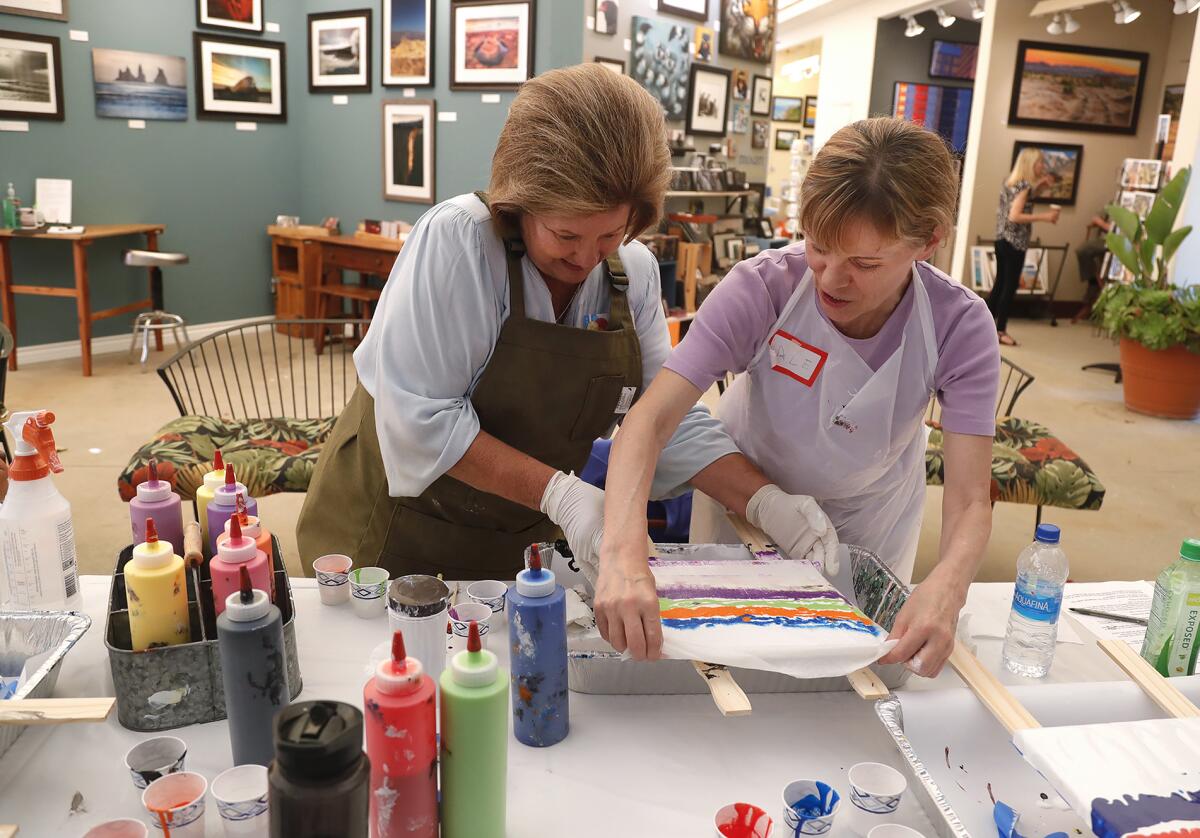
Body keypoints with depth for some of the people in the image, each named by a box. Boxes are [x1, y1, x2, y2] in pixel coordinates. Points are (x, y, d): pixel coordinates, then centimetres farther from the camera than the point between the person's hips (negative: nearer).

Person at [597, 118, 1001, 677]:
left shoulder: (960, 327, -28)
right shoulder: (761, 288, -33)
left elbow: (969, 501, -30)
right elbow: (650, 420, -41)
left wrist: (946, 588, -53)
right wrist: (623, 555, -58)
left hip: (871, 517, 1)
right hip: (741, 499, -1)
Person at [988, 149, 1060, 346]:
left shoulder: (1010, 181, 10)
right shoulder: (1024, 185, -15)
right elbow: (1015, 216, -23)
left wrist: (1038, 186, 14)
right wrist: (1044, 216, -20)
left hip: (1002, 239, 9)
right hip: (1015, 242, -9)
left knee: (1000, 283, 14)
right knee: (1010, 286, -2)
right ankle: (1000, 330, 2)